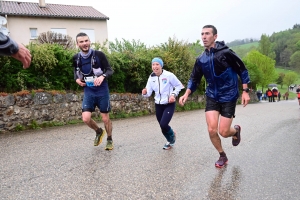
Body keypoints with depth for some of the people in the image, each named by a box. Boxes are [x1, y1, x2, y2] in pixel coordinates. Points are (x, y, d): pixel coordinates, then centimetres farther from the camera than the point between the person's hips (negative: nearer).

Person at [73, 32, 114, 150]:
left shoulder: (99, 55, -12)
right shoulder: (76, 58, 0)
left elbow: (110, 70, -7)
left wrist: (102, 76, -27)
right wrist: (77, 79, -2)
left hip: (102, 90, -3)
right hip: (88, 91, 3)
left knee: (105, 118, 5)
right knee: (86, 119, -7)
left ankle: (109, 140, 30)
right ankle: (99, 131, 25)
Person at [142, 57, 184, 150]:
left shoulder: (169, 75, -14)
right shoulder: (151, 78, -2)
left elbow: (179, 86, -2)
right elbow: (149, 92, -3)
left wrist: (174, 94, -15)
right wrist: (145, 93, -26)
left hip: (169, 104, -4)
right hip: (158, 105, 5)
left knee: (163, 124, -19)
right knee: (162, 126, 11)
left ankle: (172, 135, 17)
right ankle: (170, 141, 41)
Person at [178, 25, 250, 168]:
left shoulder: (225, 53, -13)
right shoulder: (201, 59, 0)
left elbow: (242, 70, -5)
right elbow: (194, 79, 8)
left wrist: (245, 91, -9)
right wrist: (186, 94, -7)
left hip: (229, 97, -4)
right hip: (212, 97, 4)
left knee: (223, 132, -4)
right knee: (212, 130, -6)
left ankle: (236, 131, 35)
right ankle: (222, 156, 21)